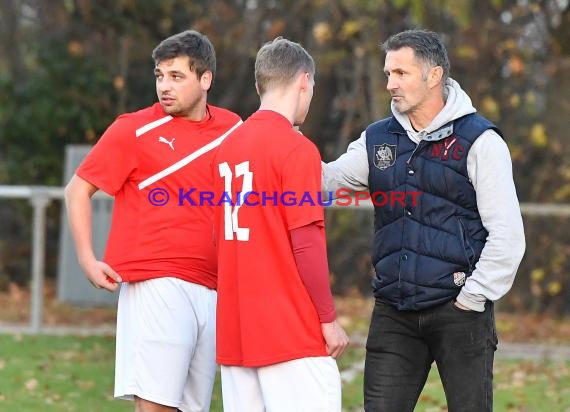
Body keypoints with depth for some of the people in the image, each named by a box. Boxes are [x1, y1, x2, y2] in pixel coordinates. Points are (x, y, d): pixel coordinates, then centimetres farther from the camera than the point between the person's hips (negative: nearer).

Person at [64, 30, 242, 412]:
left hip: (211, 292, 5)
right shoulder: (135, 129, -1)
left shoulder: (231, 128, 11)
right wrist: (87, 259, -7)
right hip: (157, 288, -5)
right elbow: (78, 190, 4)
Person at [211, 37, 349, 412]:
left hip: (234, 331, 7)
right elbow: (306, 245, -13)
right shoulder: (297, 149, -11)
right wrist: (329, 319, -7)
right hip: (291, 333, -7)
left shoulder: (227, 146, 11)